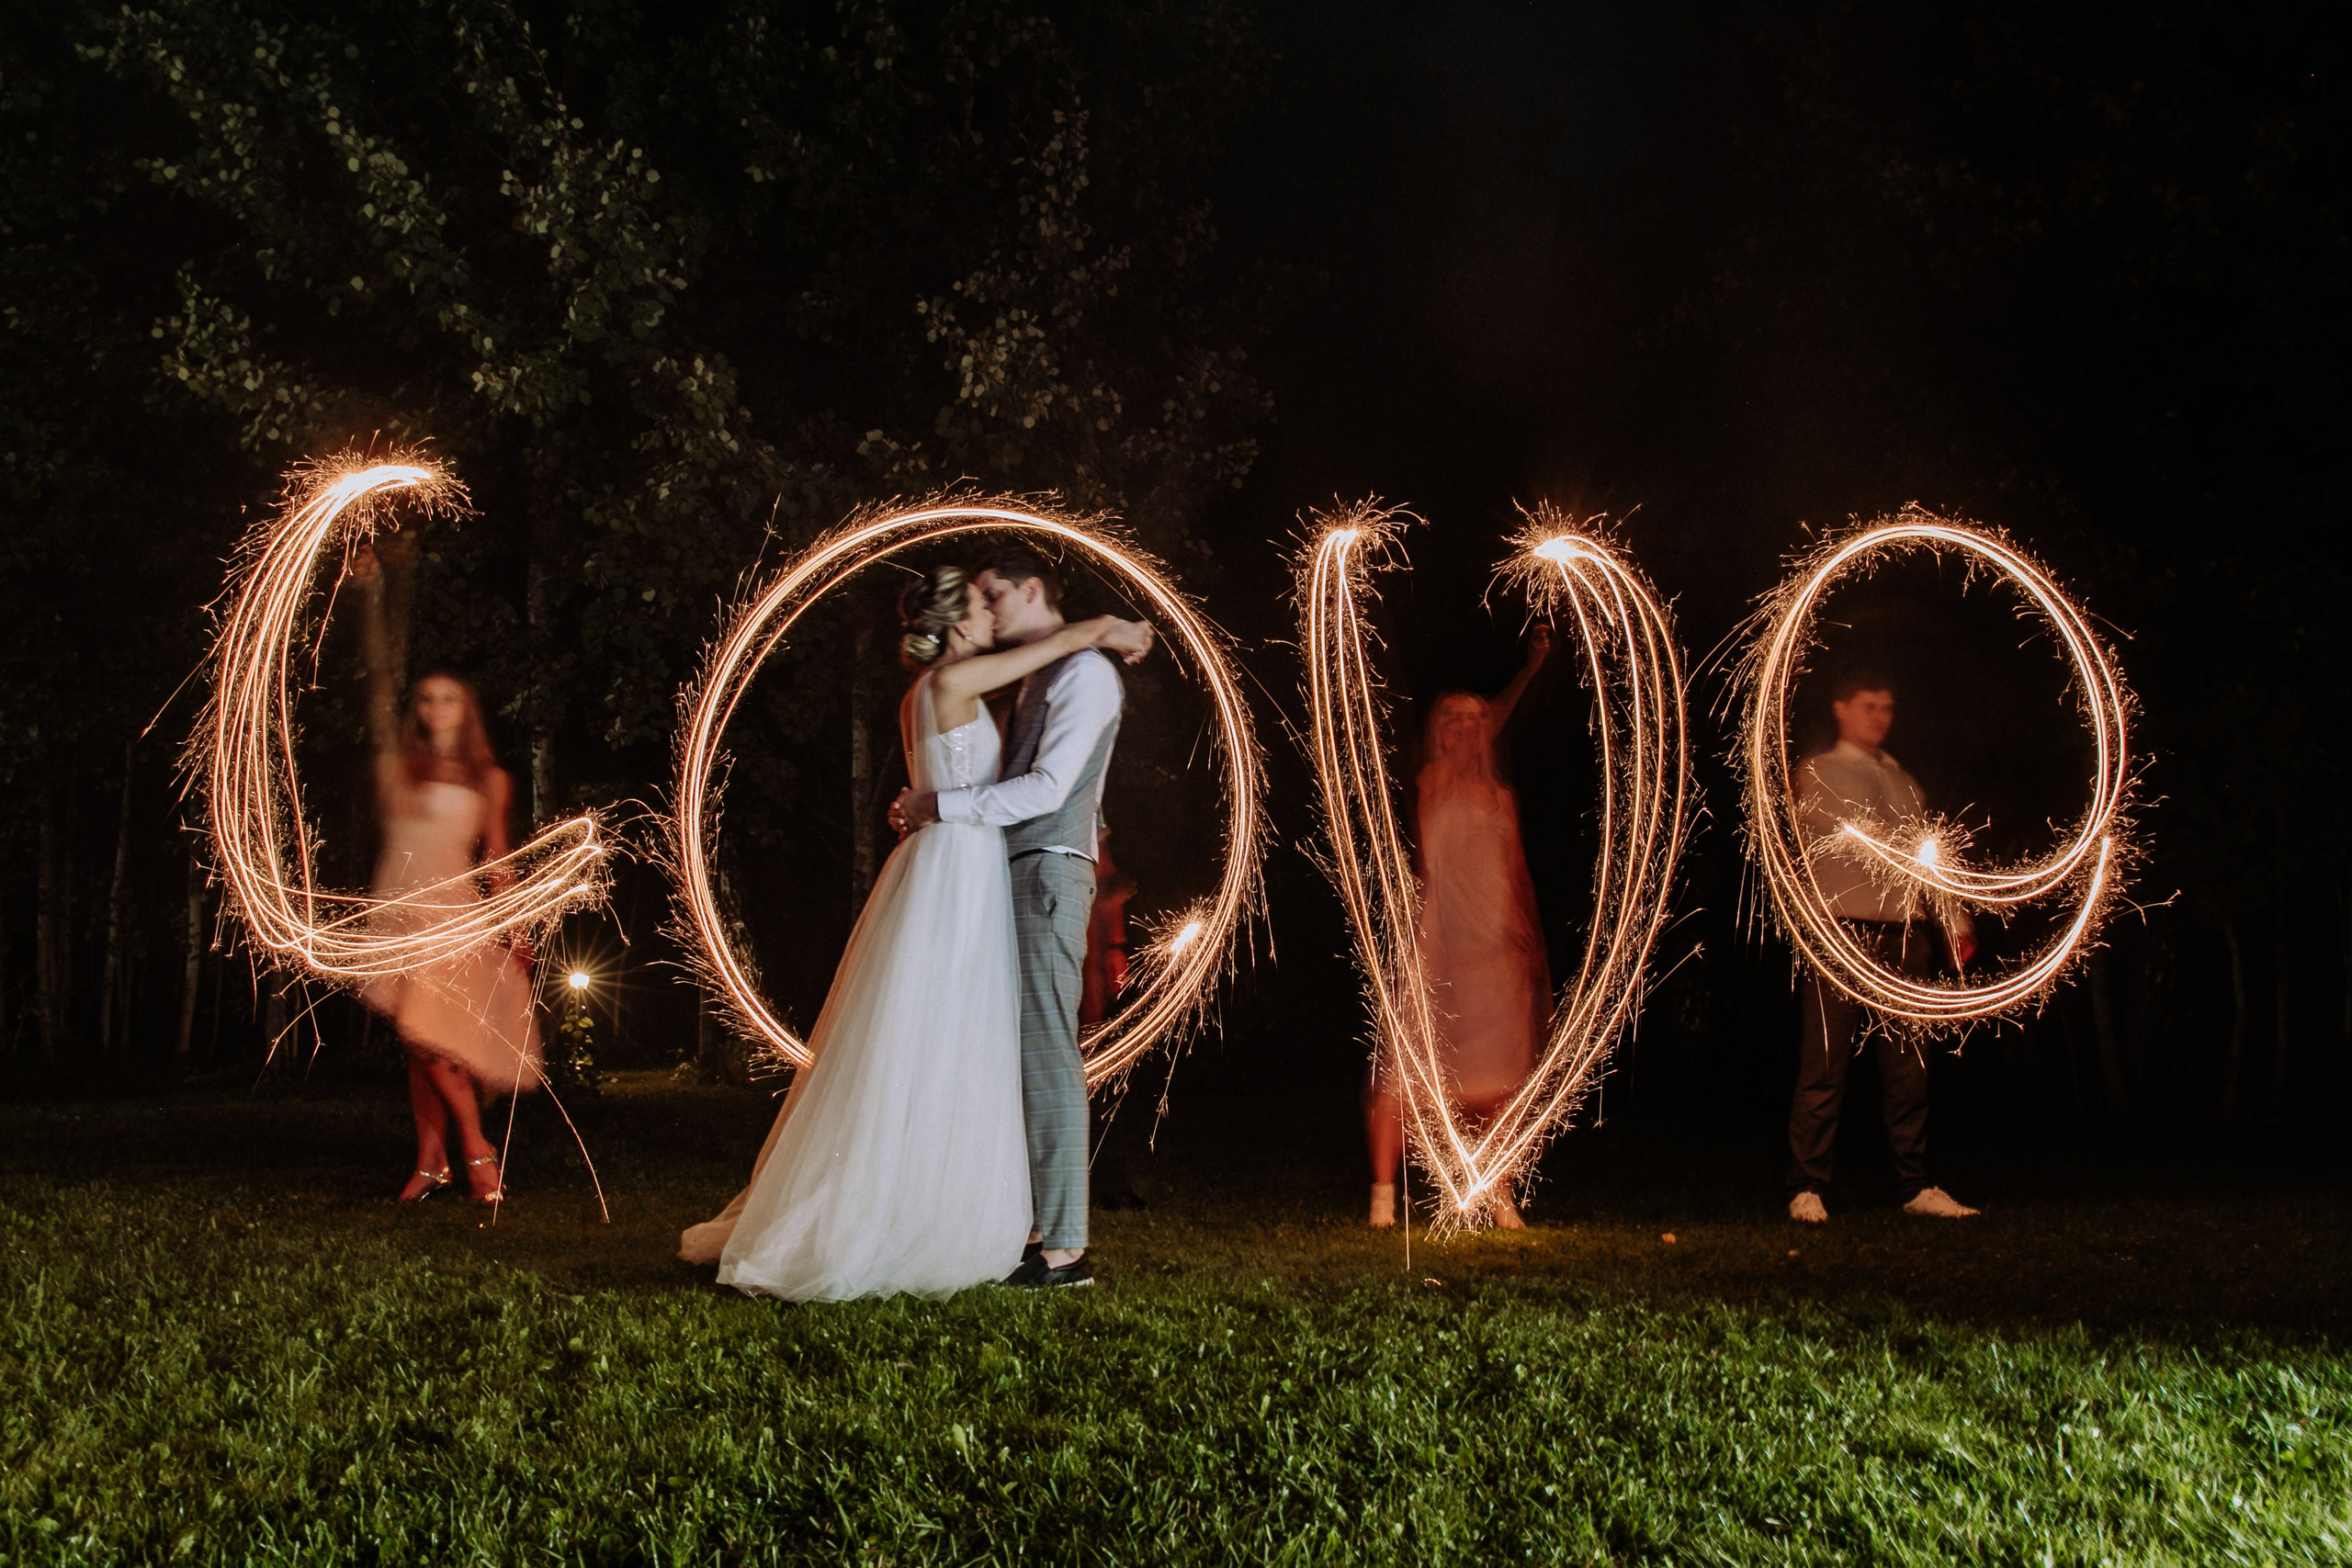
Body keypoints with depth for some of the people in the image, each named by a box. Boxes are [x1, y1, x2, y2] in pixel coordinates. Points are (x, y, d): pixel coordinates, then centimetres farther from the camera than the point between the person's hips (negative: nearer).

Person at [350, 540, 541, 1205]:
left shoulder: (489, 780, 12)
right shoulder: (397, 764, 8)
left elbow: (498, 856, 13)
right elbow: (379, 680, 2)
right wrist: (370, 592, -3)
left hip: (457, 911, -1)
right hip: (401, 908, 1)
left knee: (431, 1034, -12)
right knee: (420, 1039, -3)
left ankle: (434, 1159, -3)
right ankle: (475, 1150, 4)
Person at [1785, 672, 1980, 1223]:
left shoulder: (1905, 784, 23)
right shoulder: (1818, 775, 6)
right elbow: (1855, 837, -9)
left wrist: (1957, 918, 6)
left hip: (1904, 935, 5)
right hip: (1843, 931, -5)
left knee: (1907, 1067, 7)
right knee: (1826, 1066, -6)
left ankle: (1916, 1187, 13)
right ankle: (1807, 1189, -1)